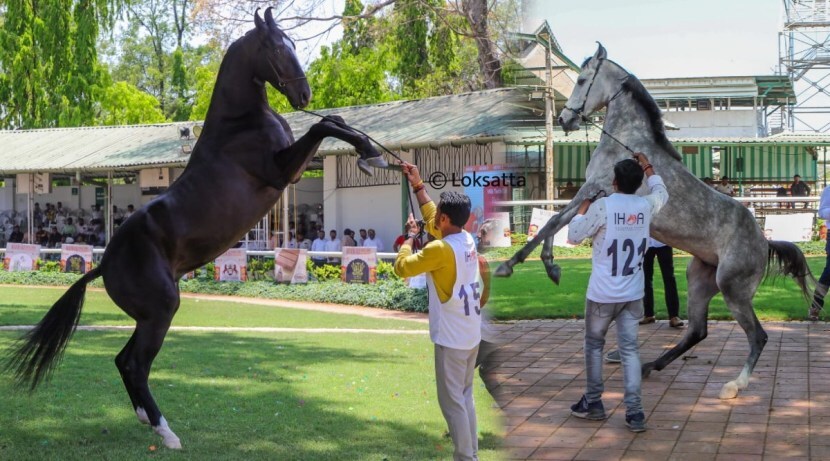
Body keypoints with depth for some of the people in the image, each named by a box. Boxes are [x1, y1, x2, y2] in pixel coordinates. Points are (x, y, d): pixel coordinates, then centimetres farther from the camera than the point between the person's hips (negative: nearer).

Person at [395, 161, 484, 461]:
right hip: (471, 335, 8)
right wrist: (418, 186, 21)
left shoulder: (439, 249, -21)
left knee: (452, 402, 1)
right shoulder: (468, 240, 3)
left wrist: (409, 237, 4)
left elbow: (402, 267, -10)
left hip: (451, 338, -8)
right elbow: (433, 221, 19)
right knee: (465, 397, 18)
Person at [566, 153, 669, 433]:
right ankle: (634, 412, 0)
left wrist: (584, 205, 7)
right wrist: (648, 167, 33)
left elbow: (574, 236, -5)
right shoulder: (646, 206, -1)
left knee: (594, 344, 15)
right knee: (630, 349, 5)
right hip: (633, 294, 3)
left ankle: (593, 403, 22)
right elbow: (661, 192, 24)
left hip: (602, 294, -3)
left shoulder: (602, 206, -15)